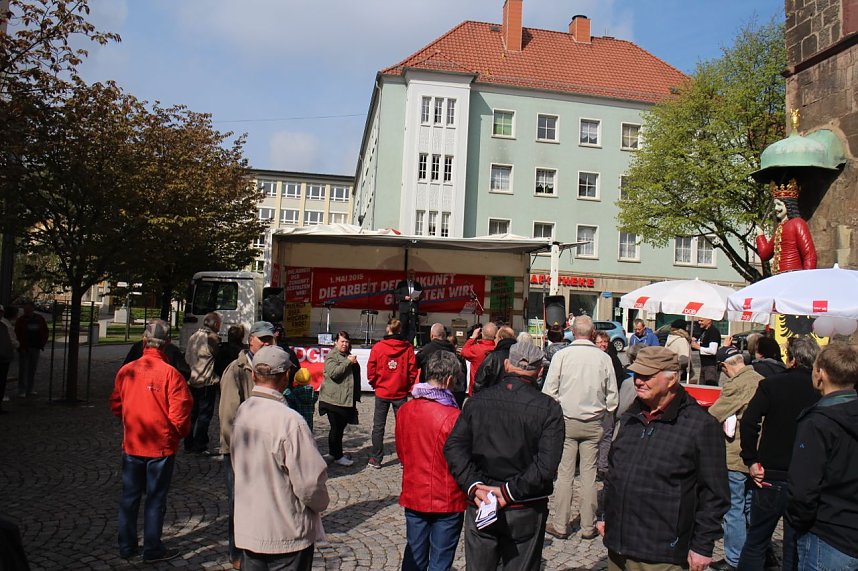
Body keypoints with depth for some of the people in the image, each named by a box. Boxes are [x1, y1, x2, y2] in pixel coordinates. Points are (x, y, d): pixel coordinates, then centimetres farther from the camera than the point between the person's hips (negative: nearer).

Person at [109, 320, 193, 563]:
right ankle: (152, 549, 20)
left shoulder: (126, 370, -6)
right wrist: (180, 433, 2)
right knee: (156, 498, 9)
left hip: (131, 445, 4)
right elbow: (180, 413, -19)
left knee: (129, 496, 18)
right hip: (161, 446, -4)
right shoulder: (170, 373, -19)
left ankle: (126, 546, 30)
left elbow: (116, 405, 6)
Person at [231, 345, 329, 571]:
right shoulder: (289, 421, -26)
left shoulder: (242, 412, -5)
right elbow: (310, 480, -22)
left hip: (247, 529, 6)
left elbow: (238, 466, 4)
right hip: (287, 535, -6)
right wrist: (321, 503, -2)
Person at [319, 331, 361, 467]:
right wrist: (348, 362, -21)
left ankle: (333, 453, 25)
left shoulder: (348, 356, 20)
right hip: (333, 399, -8)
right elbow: (333, 373, -24)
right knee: (336, 427, -4)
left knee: (340, 426, 13)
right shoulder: (331, 356, -7)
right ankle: (337, 456, 4)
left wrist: (356, 396, 27)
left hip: (346, 399, 8)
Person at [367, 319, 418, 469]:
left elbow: (371, 369, -5)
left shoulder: (377, 347, -8)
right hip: (400, 393, 0)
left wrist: (375, 384, 10)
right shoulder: (408, 348, -7)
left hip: (382, 393, 0)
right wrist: (408, 386, 9)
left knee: (378, 426, 10)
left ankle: (376, 459, 13)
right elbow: (413, 370, -4)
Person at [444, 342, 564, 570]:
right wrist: (510, 491, -15)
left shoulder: (478, 401, -2)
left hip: (480, 506, 2)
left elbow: (453, 446, -9)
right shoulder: (549, 408, -10)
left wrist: (473, 486, -12)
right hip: (526, 512, -2)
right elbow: (547, 465, -19)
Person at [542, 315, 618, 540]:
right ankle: (588, 526, 17)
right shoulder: (603, 358, -3)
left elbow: (549, 391, -5)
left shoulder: (561, 355, -9)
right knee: (589, 474, 9)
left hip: (566, 422, -2)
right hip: (594, 423, 2)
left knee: (565, 473, 4)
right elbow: (612, 394, 5)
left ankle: (560, 525, 11)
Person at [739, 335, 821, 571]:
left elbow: (748, 423, -16)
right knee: (796, 546, 13)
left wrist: (751, 460, -7)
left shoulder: (772, 384, -9)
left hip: (771, 476, -2)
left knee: (756, 542, 12)